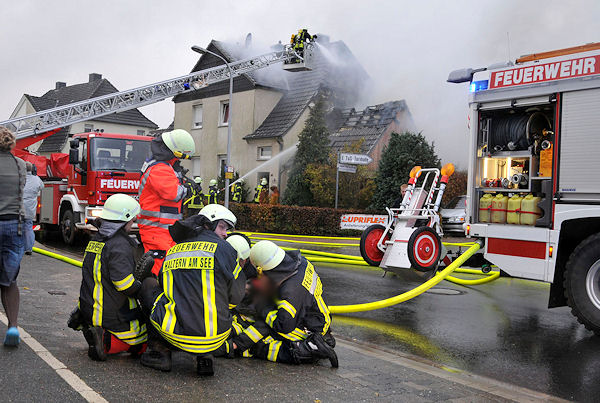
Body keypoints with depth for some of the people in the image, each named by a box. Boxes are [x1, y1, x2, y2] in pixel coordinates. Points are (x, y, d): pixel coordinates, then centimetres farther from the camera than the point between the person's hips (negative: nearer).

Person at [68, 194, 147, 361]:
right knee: (140, 346, 5)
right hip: (112, 314, -8)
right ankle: (106, 341, -14)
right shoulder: (120, 245, -20)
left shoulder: (96, 239, 9)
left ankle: (94, 330, 7)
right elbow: (124, 284, -27)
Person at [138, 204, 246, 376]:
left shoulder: (172, 251, 13)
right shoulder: (224, 249, 0)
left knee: (149, 284, 26)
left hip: (174, 334, 1)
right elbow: (235, 297, 6)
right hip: (213, 339, -1)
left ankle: (159, 350, 19)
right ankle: (205, 355, 9)